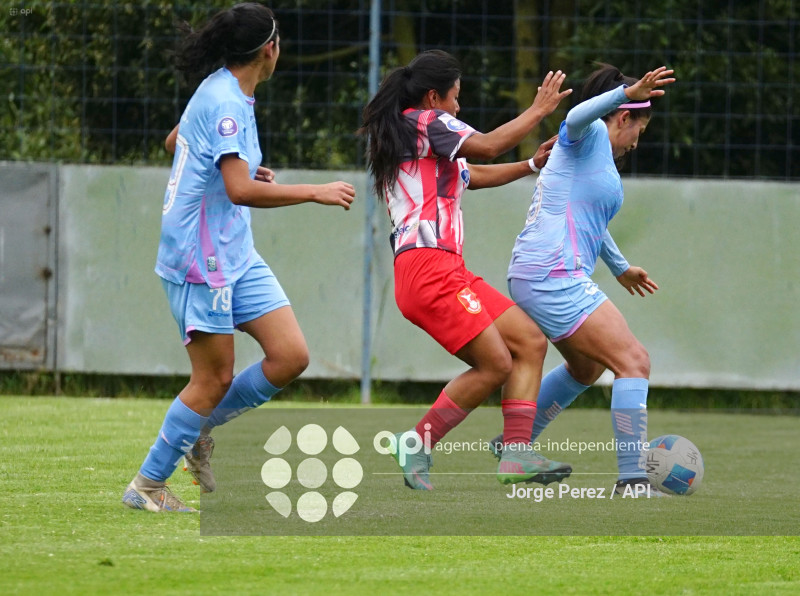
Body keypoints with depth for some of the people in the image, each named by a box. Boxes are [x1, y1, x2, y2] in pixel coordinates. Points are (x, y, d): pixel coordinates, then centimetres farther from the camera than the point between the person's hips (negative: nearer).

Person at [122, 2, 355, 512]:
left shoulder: (224, 94, 10)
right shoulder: (225, 102, -19)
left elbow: (175, 141, 28)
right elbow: (241, 190, -27)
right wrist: (316, 193, -22)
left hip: (236, 256, 9)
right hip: (201, 260, -9)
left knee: (291, 356, 0)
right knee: (216, 378, -5)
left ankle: (201, 431, 15)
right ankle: (146, 486, 7)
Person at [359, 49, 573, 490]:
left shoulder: (419, 139, 27)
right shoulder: (424, 122, -3)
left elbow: (472, 175, 36)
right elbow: (489, 146, -10)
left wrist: (531, 165, 28)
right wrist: (538, 110, 1)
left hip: (446, 269, 11)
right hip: (429, 268, -11)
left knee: (530, 342, 3)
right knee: (495, 363, -14)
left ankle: (516, 453, -6)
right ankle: (417, 444, -3)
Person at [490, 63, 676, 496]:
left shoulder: (596, 155, 25)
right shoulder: (591, 135, -4)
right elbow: (578, 117, -31)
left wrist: (620, 268, 56)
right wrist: (628, 93, -48)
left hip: (530, 279, 11)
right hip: (554, 278, -11)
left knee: (586, 368, 31)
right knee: (634, 362, -16)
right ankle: (632, 477, -24)